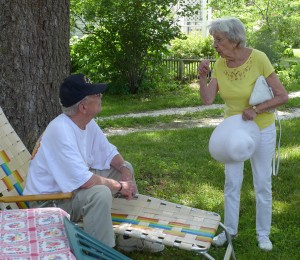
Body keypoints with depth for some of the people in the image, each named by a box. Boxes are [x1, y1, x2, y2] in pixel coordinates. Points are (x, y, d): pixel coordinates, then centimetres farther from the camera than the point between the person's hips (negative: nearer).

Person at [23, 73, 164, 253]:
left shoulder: (88, 123, -2)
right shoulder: (61, 130, -30)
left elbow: (109, 153, 9)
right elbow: (84, 181, -33)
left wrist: (125, 171, -11)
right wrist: (120, 186, -20)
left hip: (76, 182, 10)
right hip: (49, 200, -10)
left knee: (126, 168, 10)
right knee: (101, 193, -34)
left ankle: (129, 236, 16)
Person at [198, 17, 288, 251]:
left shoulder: (258, 59, -22)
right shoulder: (220, 64, -9)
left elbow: (282, 96, -19)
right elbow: (207, 100, -14)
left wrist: (256, 110, -27)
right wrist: (203, 77, -28)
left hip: (261, 130, -3)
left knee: (262, 183, 7)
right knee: (232, 182, 10)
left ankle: (263, 233, 24)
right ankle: (230, 229, 27)